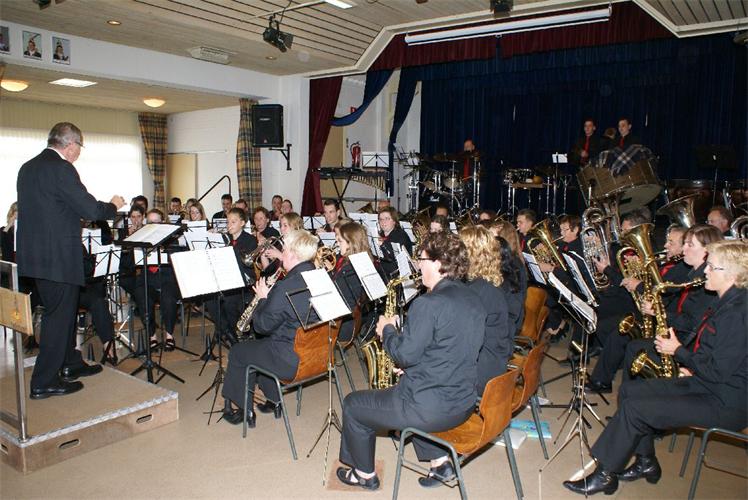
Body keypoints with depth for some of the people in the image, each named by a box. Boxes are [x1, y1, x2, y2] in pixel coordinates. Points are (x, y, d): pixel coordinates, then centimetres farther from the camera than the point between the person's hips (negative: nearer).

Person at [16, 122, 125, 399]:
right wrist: (114, 205, 2)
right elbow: (91, 211, -18)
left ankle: (70, 364, 35)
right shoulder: (61, 169, -16)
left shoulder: (28, 168, 12)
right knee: (59, 316, 1)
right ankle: (44, 382, 9)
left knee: (61, 312, 21)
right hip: (59, 257, -9)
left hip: (35, 255, 9)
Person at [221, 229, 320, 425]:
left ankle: (244, 410, 27)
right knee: (260, 344, 31)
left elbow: (262, 326, -16)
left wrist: (263, 298, -2)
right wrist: (270, 297, 9)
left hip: (292, 360, -8)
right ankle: (274, 400, 34)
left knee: (237, 352, 15)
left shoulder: (285, 287, -26)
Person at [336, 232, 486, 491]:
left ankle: (365, 474, 29)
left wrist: (387, 329, -3)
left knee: (352, 404, 12)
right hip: (464, 403, 8)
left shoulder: (428, 303, -23)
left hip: (433, 409, -8)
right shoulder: (473, 299, 3)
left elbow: (404, 355, -20)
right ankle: (439, 460, 29)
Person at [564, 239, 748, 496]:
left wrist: (678, 351, -12)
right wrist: (687, 364, 4)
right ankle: (646, 463, 18)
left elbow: (717, 372, -25)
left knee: (634, 408, -18)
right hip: (701, 383, 10)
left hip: (724, 404, -10)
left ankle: (605, 475, -3)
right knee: (629, 391, 6)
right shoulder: (727, 303, 9)